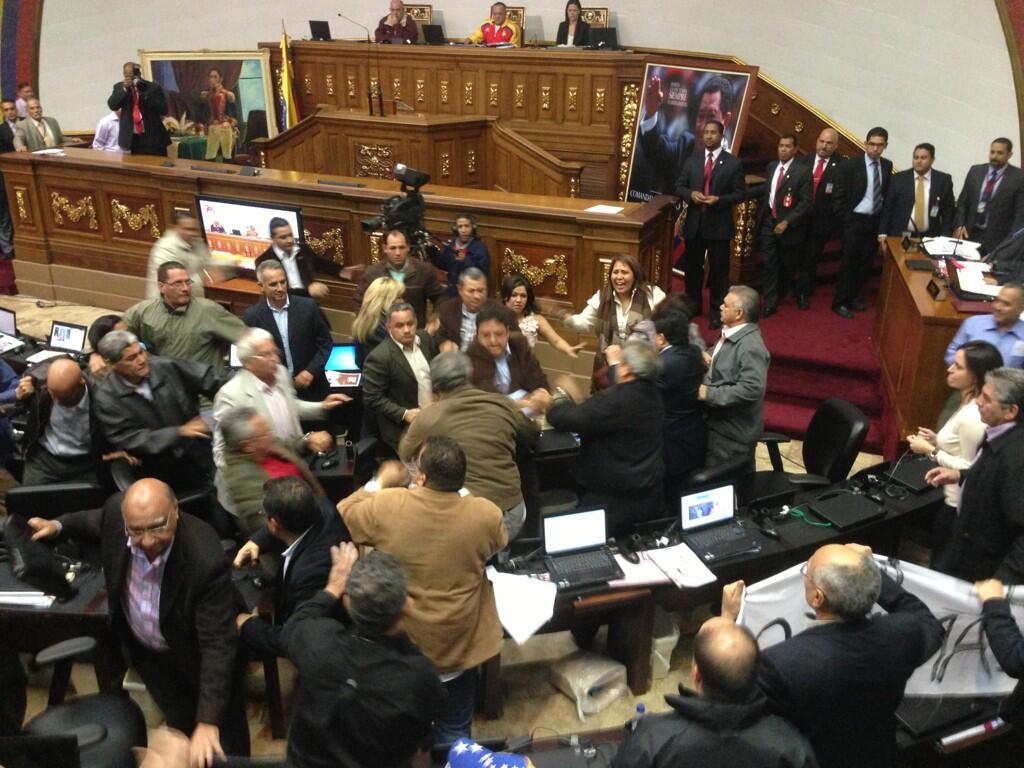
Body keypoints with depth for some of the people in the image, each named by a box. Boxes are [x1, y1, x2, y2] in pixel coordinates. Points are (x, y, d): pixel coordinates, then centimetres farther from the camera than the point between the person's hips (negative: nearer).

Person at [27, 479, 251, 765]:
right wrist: (57, 526, -8)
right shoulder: (117, 510, -26)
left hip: (198, 654, -4)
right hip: (146, 649, 4)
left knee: (225, 747, 12)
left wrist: (208, 721, -39)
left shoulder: (205, 558, -41)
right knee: (182, 727, 20)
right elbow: (96, 521, 5)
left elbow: (217, 644, -35)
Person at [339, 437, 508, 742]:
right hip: (460, 646, 1)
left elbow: (342, 516, -3)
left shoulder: (385, 506, -24)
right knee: (455, 733, 24)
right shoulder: (485, 514, -20)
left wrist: (381, 485, 9)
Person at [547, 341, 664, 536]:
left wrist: (563, 393, -2)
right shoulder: (653, 394, -1)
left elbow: (559, 418, -22)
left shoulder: (614, 400, -26)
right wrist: (613, 362, 31)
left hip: (612, 503, -8)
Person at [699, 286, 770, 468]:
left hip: (733, 433, -10)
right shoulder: (730, 333, 6)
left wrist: (708, 394, -26)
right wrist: (709, 359, 2)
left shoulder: (751, 347, -25)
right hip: (719, 424, 10)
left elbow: (751, 389, -32)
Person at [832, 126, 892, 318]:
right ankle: (840, 302, 13)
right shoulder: (851, 166, -12)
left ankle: (853, 297, 27)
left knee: (865, 263, 12)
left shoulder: (887, 166, 2)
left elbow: (886, 193, 10)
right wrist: (848, 220, -9)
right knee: (848, 263, 2)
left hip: (875, 222, 5)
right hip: (855, 221, -5)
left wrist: (884, 219, 2)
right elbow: (838, 198, -10)